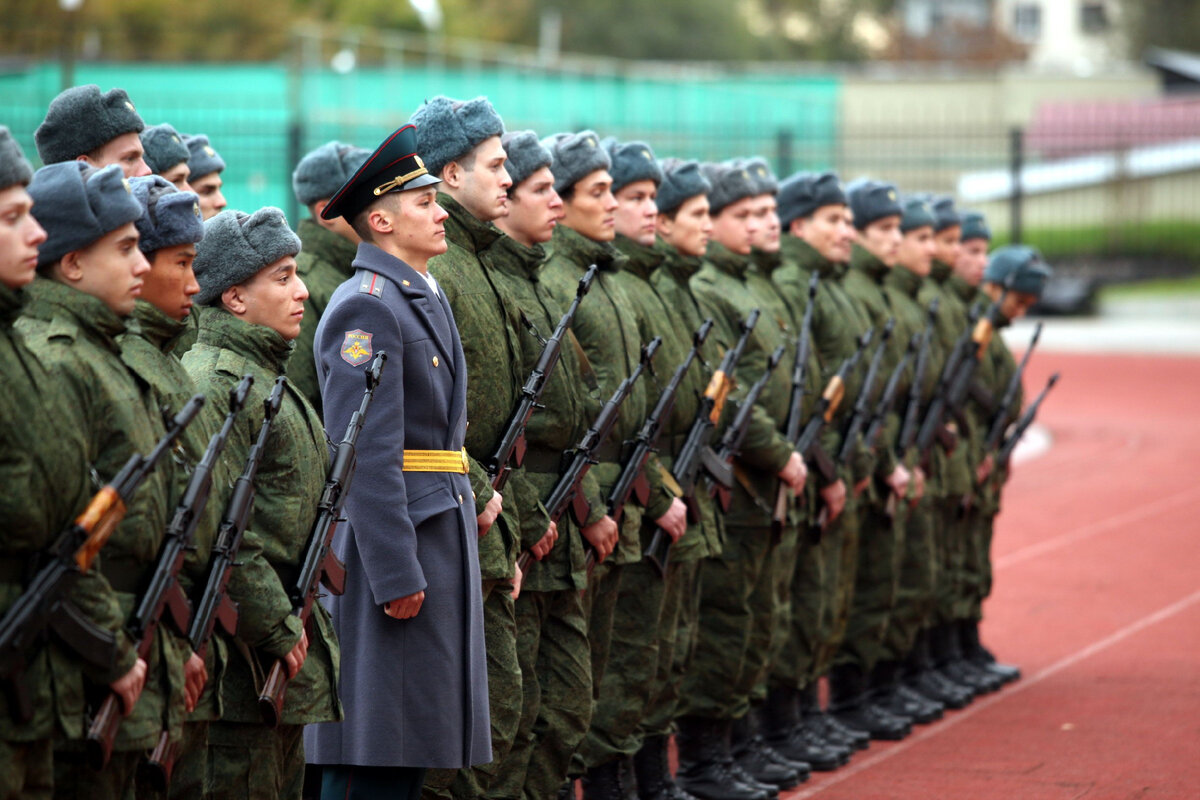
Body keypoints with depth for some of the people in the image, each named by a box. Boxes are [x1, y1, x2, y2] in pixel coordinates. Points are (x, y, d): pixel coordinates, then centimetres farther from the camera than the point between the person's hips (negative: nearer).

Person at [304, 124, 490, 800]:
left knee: (417, 738, 11)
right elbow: (366, 452, -20)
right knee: (376, 746, -7)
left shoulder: (424, 300, 19)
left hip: (443, 534, 10)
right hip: (396, 540, -10)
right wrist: (397, 574, -23)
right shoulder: (366, 308, -13)